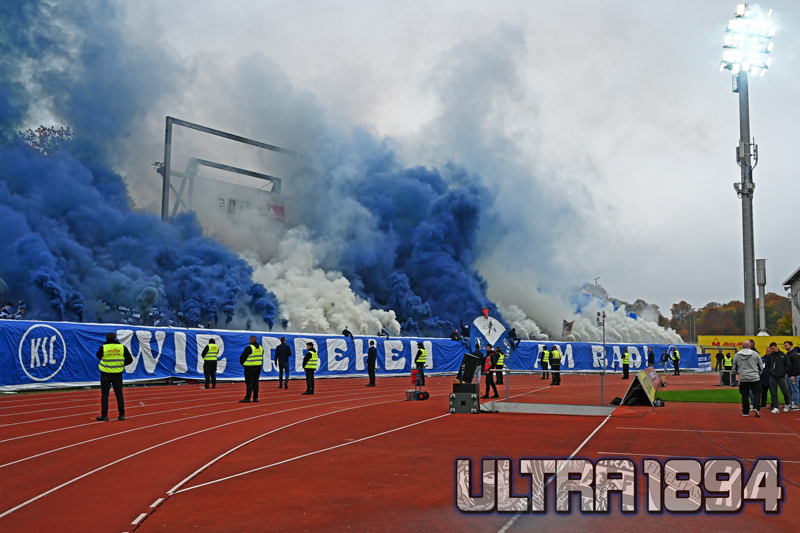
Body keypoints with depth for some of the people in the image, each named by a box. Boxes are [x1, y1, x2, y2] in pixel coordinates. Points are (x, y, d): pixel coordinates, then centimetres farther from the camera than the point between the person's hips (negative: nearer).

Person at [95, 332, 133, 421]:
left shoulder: (103, 348, -8)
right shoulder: (122, 347, -2)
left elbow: (98, 356, 11)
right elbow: (129, 359, -1)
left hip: (106, 374, -2)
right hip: (118, 374, 2)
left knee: (105, 394, 3)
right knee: (119, 394, 11)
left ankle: (104, 415, 1)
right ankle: (122, 414, 12)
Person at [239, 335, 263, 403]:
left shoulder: (249, 348, -15)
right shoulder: (260, 348, 8)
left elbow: (242, 357, -10)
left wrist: (242, 363, 9)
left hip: (250, 368, -6)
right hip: (258, 367, 7)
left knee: (249, 382, -5)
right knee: (255, 382, 10)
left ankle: (247, 398, -7)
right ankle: (255, 398, 12)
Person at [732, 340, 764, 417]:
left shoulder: (737, 355, 0)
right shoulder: (755, 354, -3)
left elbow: (734, 367, 10)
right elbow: (761, 366, 6)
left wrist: (737, 373, 30)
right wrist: (759, 373, 24)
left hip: (743, 378, 1)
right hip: (755, 377, -1)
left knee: (745, 395, 8)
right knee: (757, 393, 6)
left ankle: (745, 412, 10)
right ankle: (756, 407, -13)